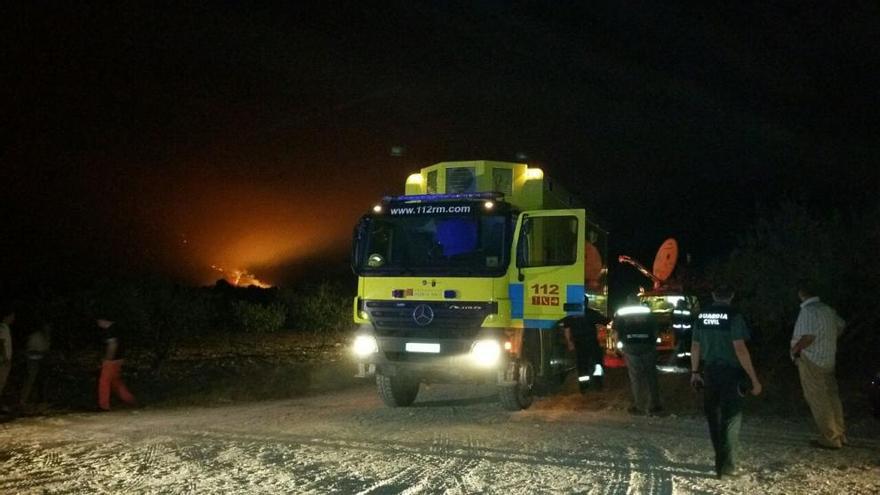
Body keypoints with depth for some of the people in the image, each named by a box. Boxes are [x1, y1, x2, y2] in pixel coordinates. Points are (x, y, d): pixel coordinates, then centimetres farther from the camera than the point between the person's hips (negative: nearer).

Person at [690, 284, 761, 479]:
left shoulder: (701, 316, 4)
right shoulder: (733, 316, -15)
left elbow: (695, 346, 10)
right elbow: (740, 349, -20)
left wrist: (695, 371, 20)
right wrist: (754, 379, -17)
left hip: (710, 372, 6)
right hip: (730, 372, -5)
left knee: (713, 416, 16)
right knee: (731, 418, 2)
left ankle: (720, 460, 26)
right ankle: (727, 465, 2)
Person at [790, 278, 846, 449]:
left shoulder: (808, 311, -19)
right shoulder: (827, 309, 8)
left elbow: (808, 337, -26)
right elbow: (841, 326, 22)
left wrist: (794, 350, -11)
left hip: (811, 360, -8)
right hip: (828, 359, 8)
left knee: (818, 399, -1)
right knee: (831, 396, 14)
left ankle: (829, 438, 4)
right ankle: (840, 434, 21)